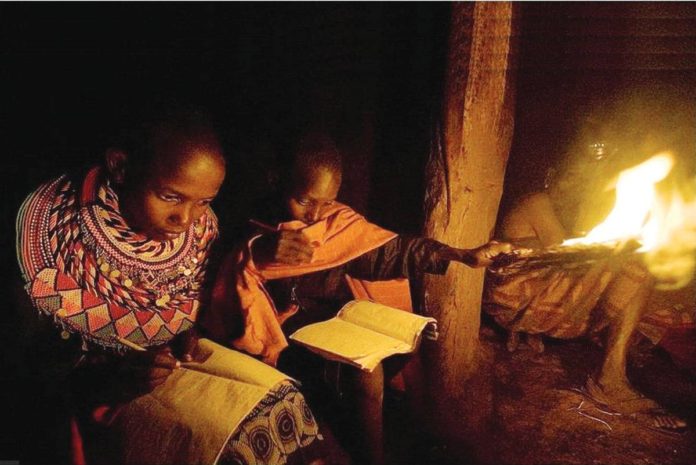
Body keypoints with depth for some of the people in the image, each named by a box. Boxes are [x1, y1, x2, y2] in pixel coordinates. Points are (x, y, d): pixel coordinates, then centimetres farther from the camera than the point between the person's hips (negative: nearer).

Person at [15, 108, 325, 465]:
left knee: (280, 400, -15)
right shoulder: (53, 220, -20)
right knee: (221, 432, -25)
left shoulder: (199, 223, -8)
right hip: (99, 377, -4)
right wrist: (115, 375, -24)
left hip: (179, 357, 4)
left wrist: (190, 336, -9)